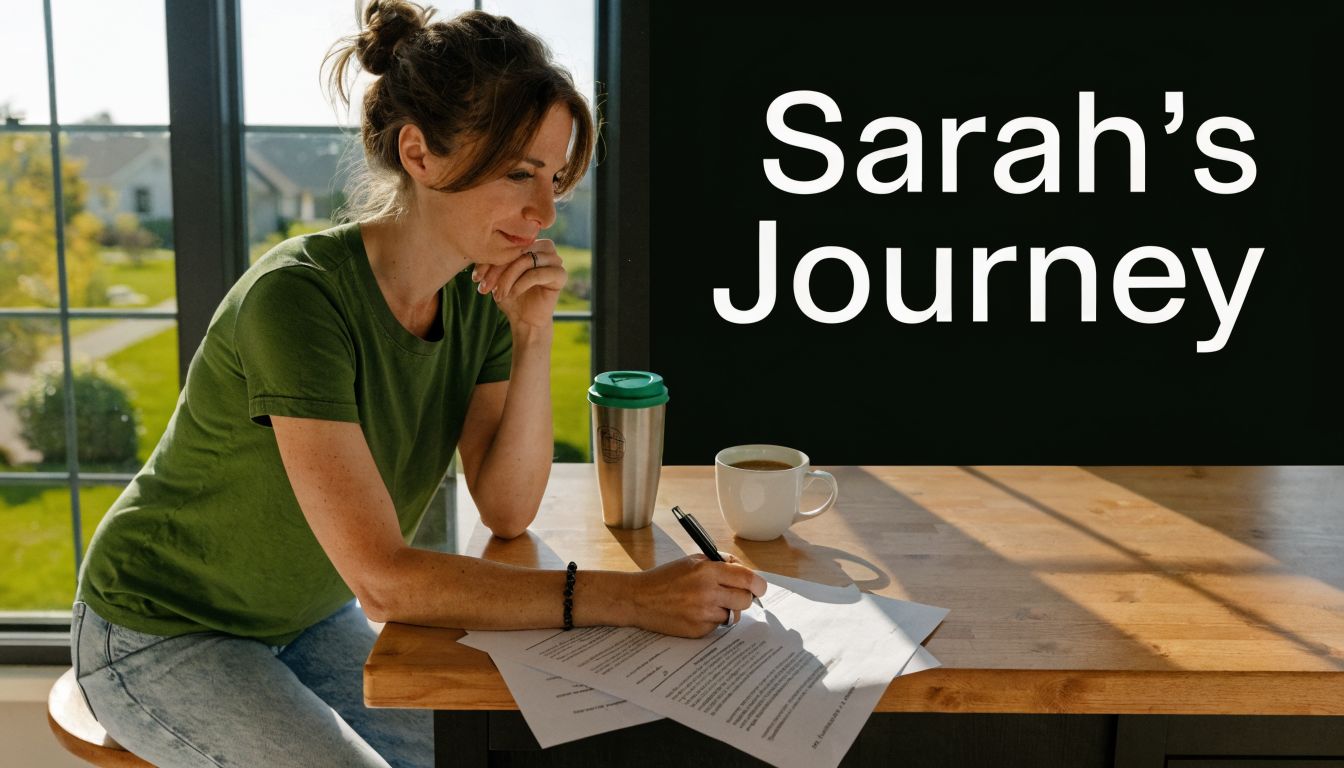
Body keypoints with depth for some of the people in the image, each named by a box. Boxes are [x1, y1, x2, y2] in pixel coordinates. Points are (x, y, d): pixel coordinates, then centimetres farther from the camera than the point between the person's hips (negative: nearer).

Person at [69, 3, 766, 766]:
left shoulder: (480, 295, -9)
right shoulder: (298, 298, -32)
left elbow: (508, 510, -10)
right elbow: (384, 578, -34)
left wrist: (533, 338, -22)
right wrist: (631, 598, -38)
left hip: (310, 617, 6)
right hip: (162, 636, -6)